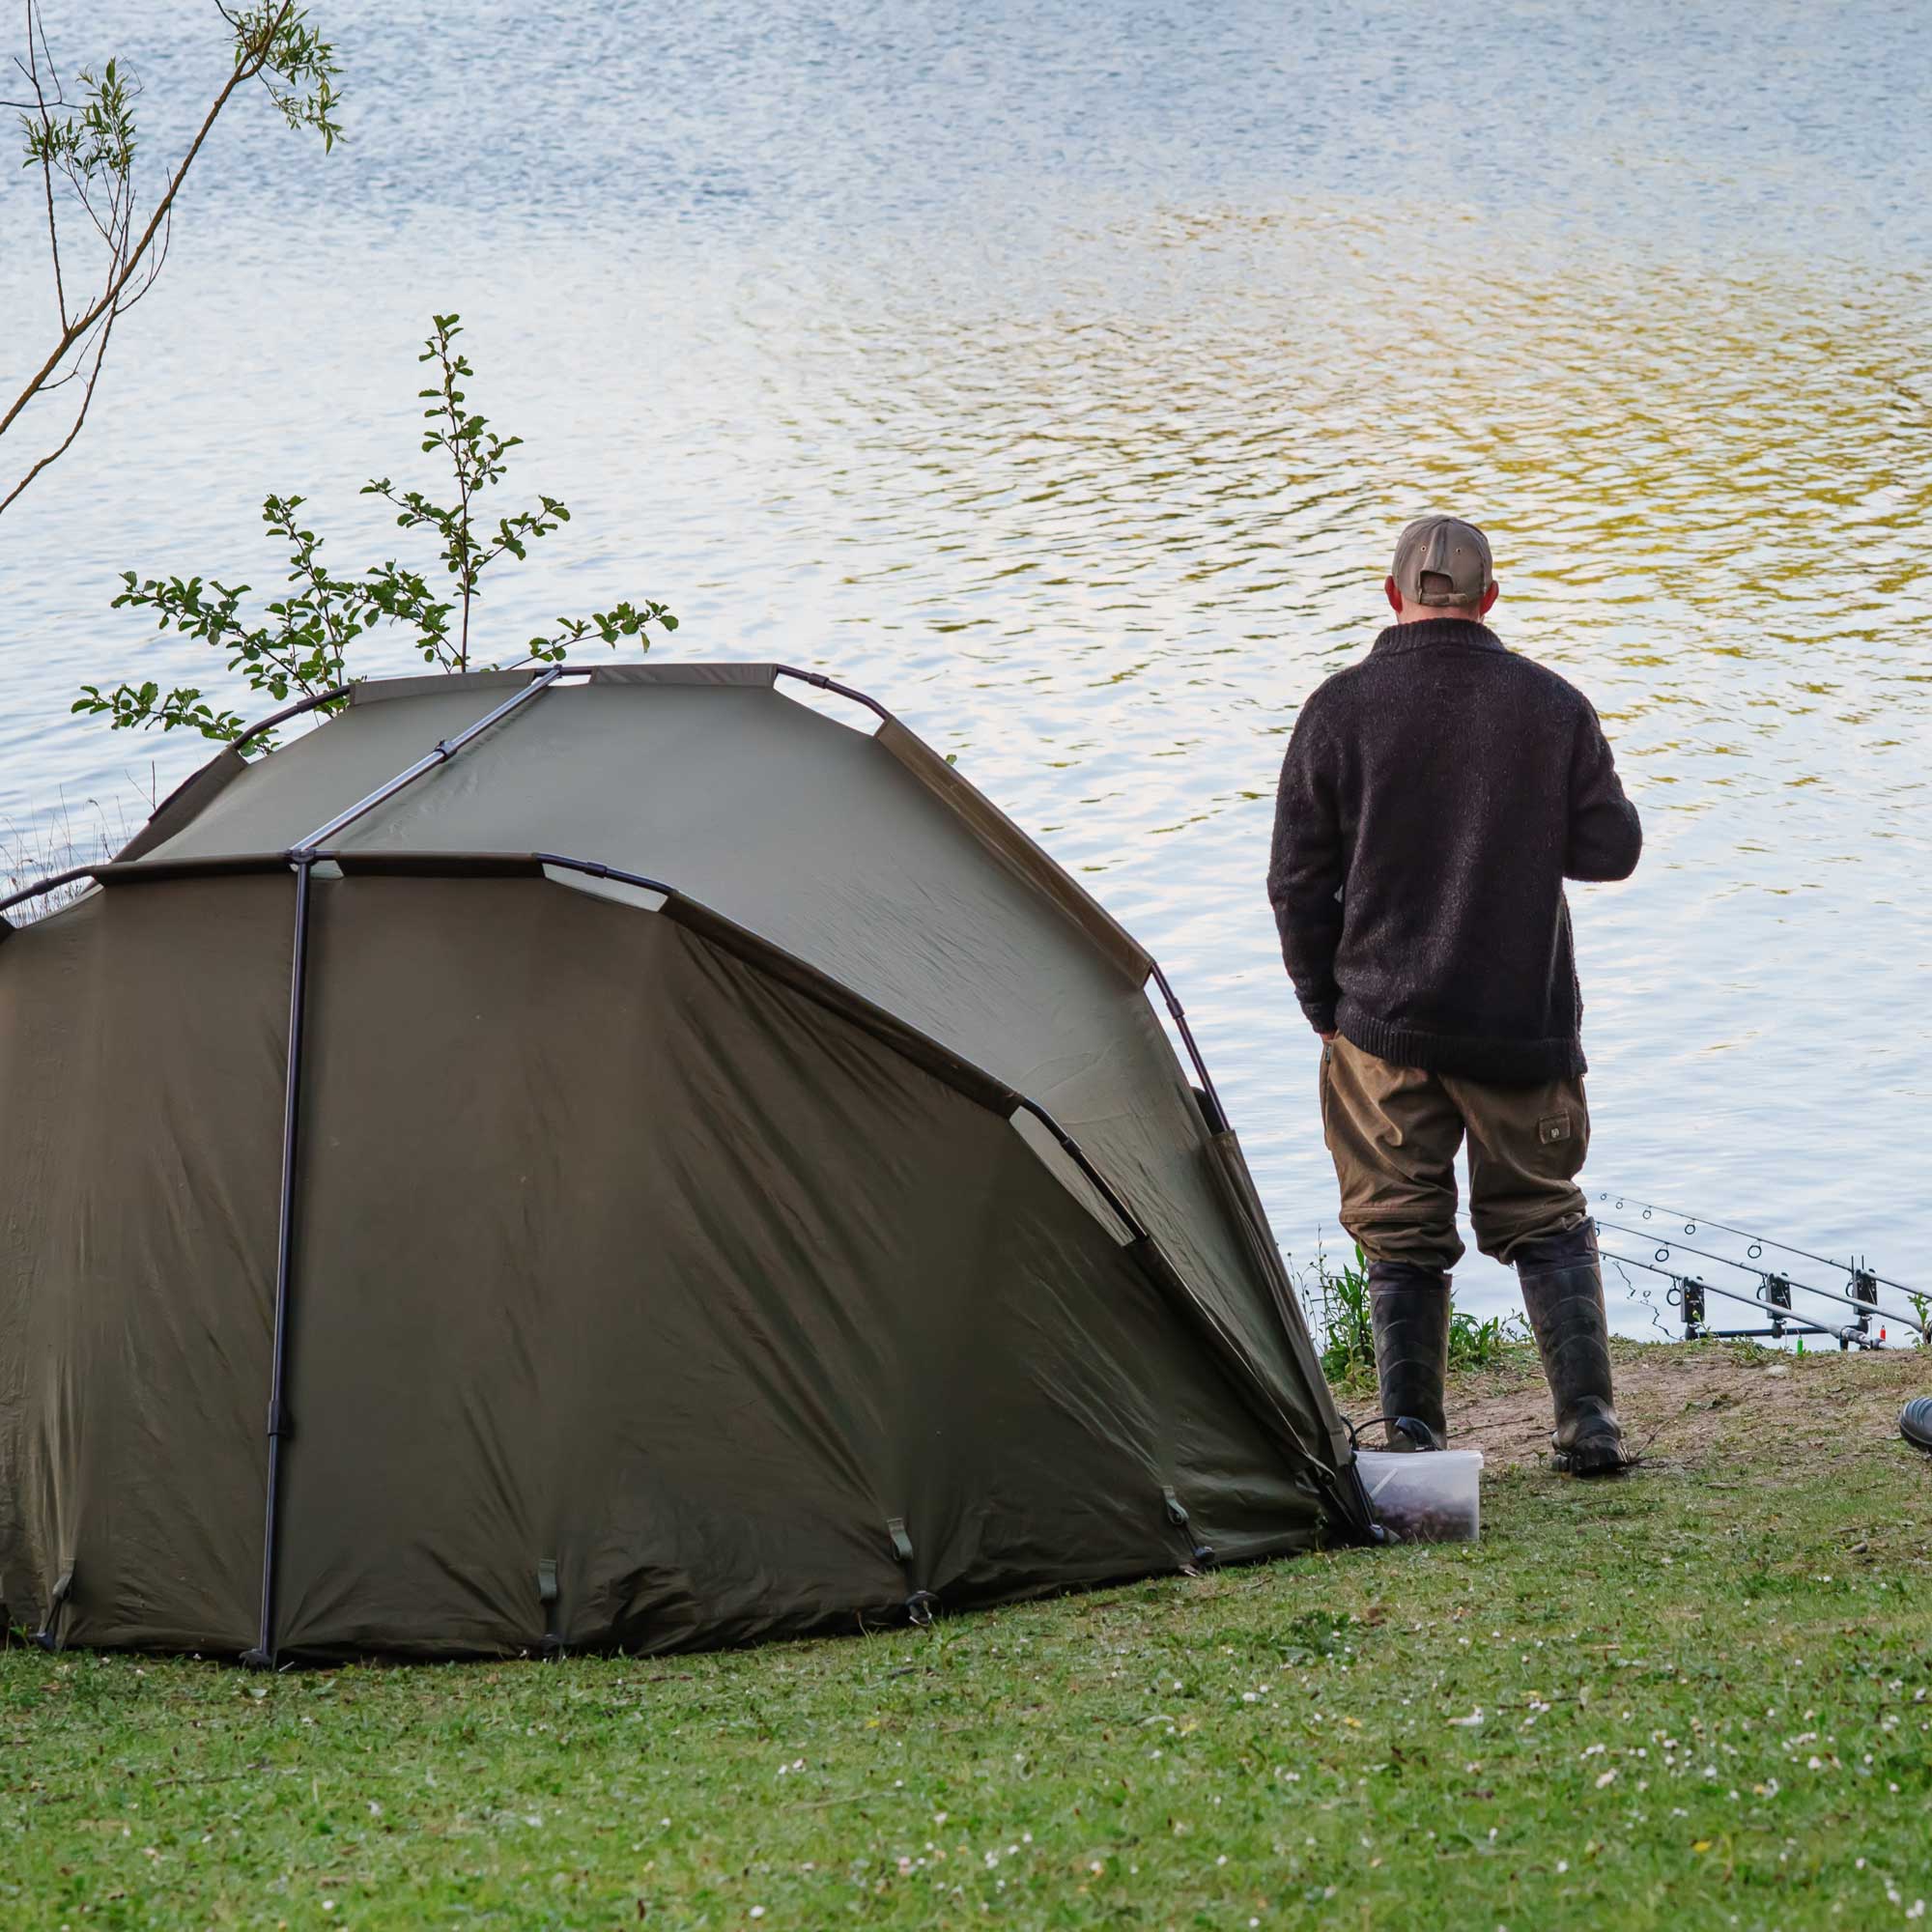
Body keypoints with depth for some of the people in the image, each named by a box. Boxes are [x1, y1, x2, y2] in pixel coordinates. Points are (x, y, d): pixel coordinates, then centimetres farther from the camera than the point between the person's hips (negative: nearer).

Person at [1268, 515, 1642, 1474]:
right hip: (1524, 1020, 1)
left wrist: (1326, 1005, 9)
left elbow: (1298, 879, -3)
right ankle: (1587, 1421, 7)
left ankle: (1412, 1437, 7)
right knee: (1546, 1218, 14)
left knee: (1401, 1236, 8)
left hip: (1384, 1024, -1)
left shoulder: (1340, 709, -5)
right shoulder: (1551, 705, -3)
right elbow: (1612, 848, 1)